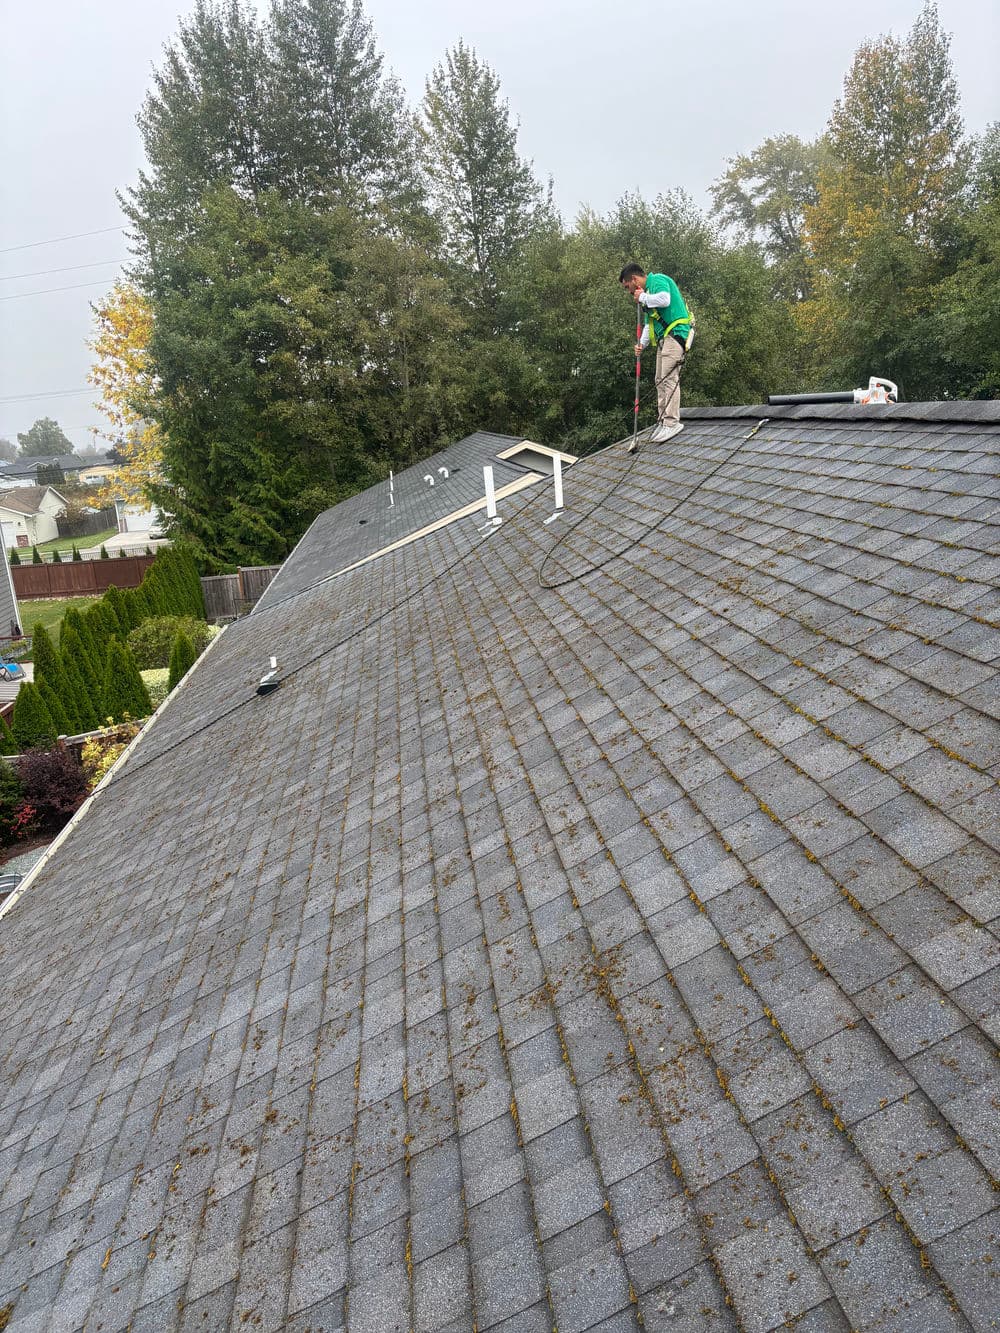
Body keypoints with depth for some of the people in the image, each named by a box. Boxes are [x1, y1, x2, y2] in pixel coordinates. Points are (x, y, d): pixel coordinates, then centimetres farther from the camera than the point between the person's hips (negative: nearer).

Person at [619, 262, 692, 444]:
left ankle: (672, 423, -19)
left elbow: (665, 299, -25)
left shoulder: (658, 280, -4)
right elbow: (648, 324, 28)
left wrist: (643, 298, -9)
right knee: (661, 381, 9)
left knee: (669, 378, -16)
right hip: (663, 338, 10)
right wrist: (642, 343, 10)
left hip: (675, 333, -10)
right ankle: (663, 421, 14)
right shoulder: (647, 292, 26)